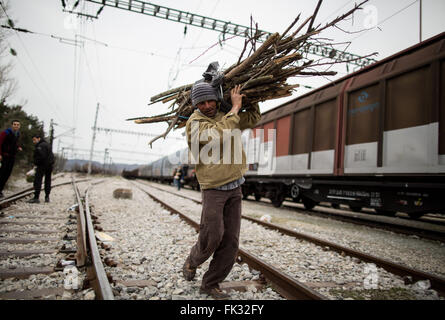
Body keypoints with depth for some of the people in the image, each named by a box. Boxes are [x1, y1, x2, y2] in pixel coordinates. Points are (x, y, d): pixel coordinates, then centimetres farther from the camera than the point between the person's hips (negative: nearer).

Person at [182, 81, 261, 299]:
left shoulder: (225, 116, 12)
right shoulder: (194, 123, -9)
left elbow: (253, 118, 22)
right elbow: (219, 135, -26)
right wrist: (235, 107, -17)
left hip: (234, 188, 6)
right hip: (213, 189, -6)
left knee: (230, 242, 3)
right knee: (212, 236, -9)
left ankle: (210, 284, 18)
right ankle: (192, 262, 25)